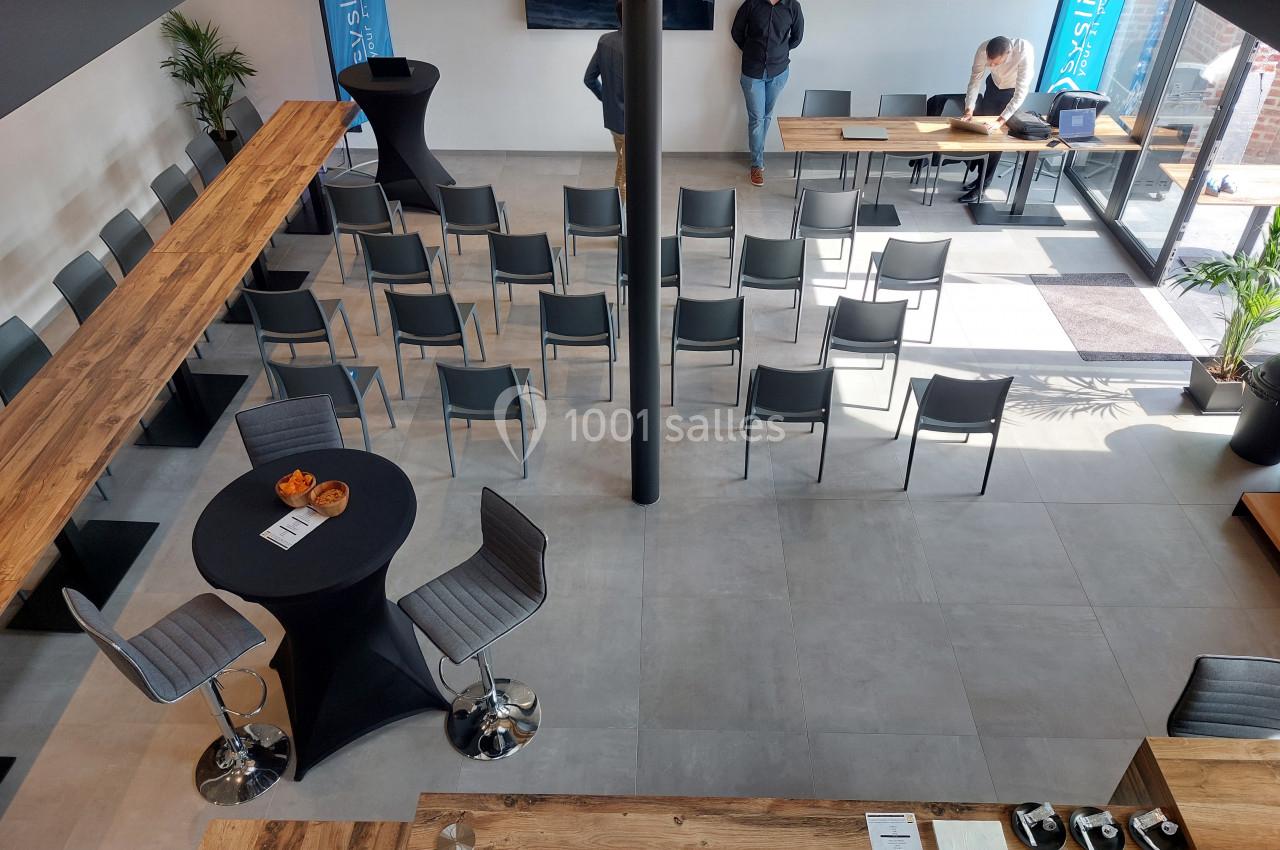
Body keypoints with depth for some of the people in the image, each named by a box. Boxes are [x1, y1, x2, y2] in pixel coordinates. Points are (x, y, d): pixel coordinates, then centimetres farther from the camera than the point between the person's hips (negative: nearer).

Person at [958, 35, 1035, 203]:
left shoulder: (1024, 52, -41)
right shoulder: (983, 49, -32)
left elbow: (1021, 92, -39)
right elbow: (975, 80, -21)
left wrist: (1001, 120, -46)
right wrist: (969, 109, -33)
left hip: (1013, 90, -4)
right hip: (994, 85, 4)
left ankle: (982, 184, 2)